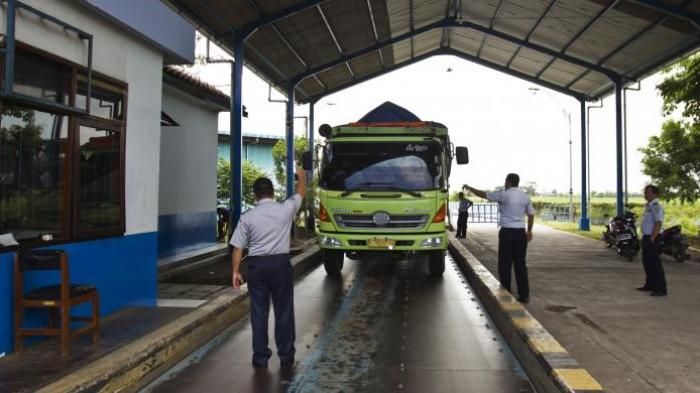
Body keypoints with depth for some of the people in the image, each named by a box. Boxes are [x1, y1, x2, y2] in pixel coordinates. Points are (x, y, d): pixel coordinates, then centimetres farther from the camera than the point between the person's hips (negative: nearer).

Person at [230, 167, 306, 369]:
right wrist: (301, 176, 35)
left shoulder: (247, 217, -3)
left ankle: (260, 357, 14)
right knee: (284, 311, 9)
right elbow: (300, 193, 16)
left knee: (259, 312, 8)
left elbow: (238, 247, -3)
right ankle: (286, 357, 15)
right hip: (281, 263, 0)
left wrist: (236, 271, 6)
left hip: (257, 265, 0)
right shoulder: (285, 209, -3)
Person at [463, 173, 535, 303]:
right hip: (520, 232, 5)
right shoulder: (525, 197, 8)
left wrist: (469, 188, 16)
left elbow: (483, 194, 1)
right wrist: (529, 231, 26)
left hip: (507, 232, -5)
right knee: (520, 264, 9)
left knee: (505, 264, 3)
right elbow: (531, 215, 13)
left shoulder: (503, 195, -7)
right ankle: (524, 295, 10)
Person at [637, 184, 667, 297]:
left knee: (655, 263, -7)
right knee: (647, 262, 17)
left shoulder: (656, 206, -17)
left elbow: (658, 223, -24)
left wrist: (652, 239, -25)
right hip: (646, 237, 10)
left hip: (652, 238, -10)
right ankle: (650, 284, 29)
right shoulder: (648, 205, 14)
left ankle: (661, 289, -2)